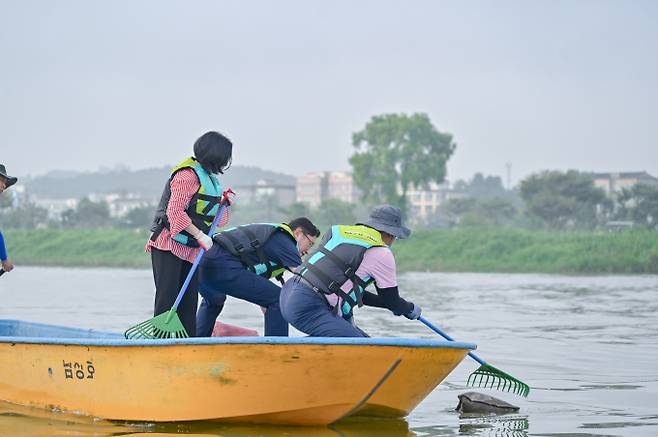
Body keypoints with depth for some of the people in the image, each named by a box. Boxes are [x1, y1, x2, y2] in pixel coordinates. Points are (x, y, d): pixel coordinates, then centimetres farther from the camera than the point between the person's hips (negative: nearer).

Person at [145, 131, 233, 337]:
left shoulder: (209, 177, 17)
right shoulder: (188, 175, -15)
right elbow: (175, 211, -22)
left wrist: (222, 204, 6)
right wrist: (200, 236, -23)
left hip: (191, 250, 9)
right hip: (169, 246, -9)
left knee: (189, 301, 6)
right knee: (167, 298, -10)